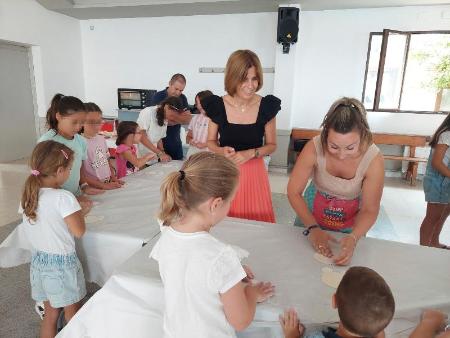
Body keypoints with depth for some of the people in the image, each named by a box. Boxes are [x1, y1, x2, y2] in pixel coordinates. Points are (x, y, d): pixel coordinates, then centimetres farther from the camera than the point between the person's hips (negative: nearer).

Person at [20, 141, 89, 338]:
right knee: (73, 316, 15)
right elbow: (79, 231, -20)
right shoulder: (63, 198, -25)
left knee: (50, 314, 23)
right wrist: (81, 212, -4)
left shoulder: (28, 195, -3)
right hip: (62, 264, -6)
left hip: (38, 260, 7)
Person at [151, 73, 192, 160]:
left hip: (176, 143, 5)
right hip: (160, 142, -4)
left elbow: (188, 119, 0)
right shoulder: (158, 97, -10)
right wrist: (179, 118, -13)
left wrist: (172, 118, -15)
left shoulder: (182, 98, 6)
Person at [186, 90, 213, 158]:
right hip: (192, 153, 4)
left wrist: (205, 144, -16)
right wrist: (190, 140, -3)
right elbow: (188, 137, 18)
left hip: (207, 154, -4)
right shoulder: (195, 118, 12)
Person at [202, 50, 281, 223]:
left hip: (254, 172, 0)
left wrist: (251, 153, -15)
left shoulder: (266, 106, -8)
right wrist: (222, 151, -16)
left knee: (256, 221, 7)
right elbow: (211, 142, 5)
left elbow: (271, 145, 3)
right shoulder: (218, 106, -7)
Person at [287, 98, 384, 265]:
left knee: (347, 259, 22)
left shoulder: (374, 159, -28)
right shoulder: (314, 148, -30)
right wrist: (312, 228, -31)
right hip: (313, 212, 1)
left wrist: (353, 238, -37)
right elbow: (293, 192, -22)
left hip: (351, 221, 0)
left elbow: (369, 209, -20)